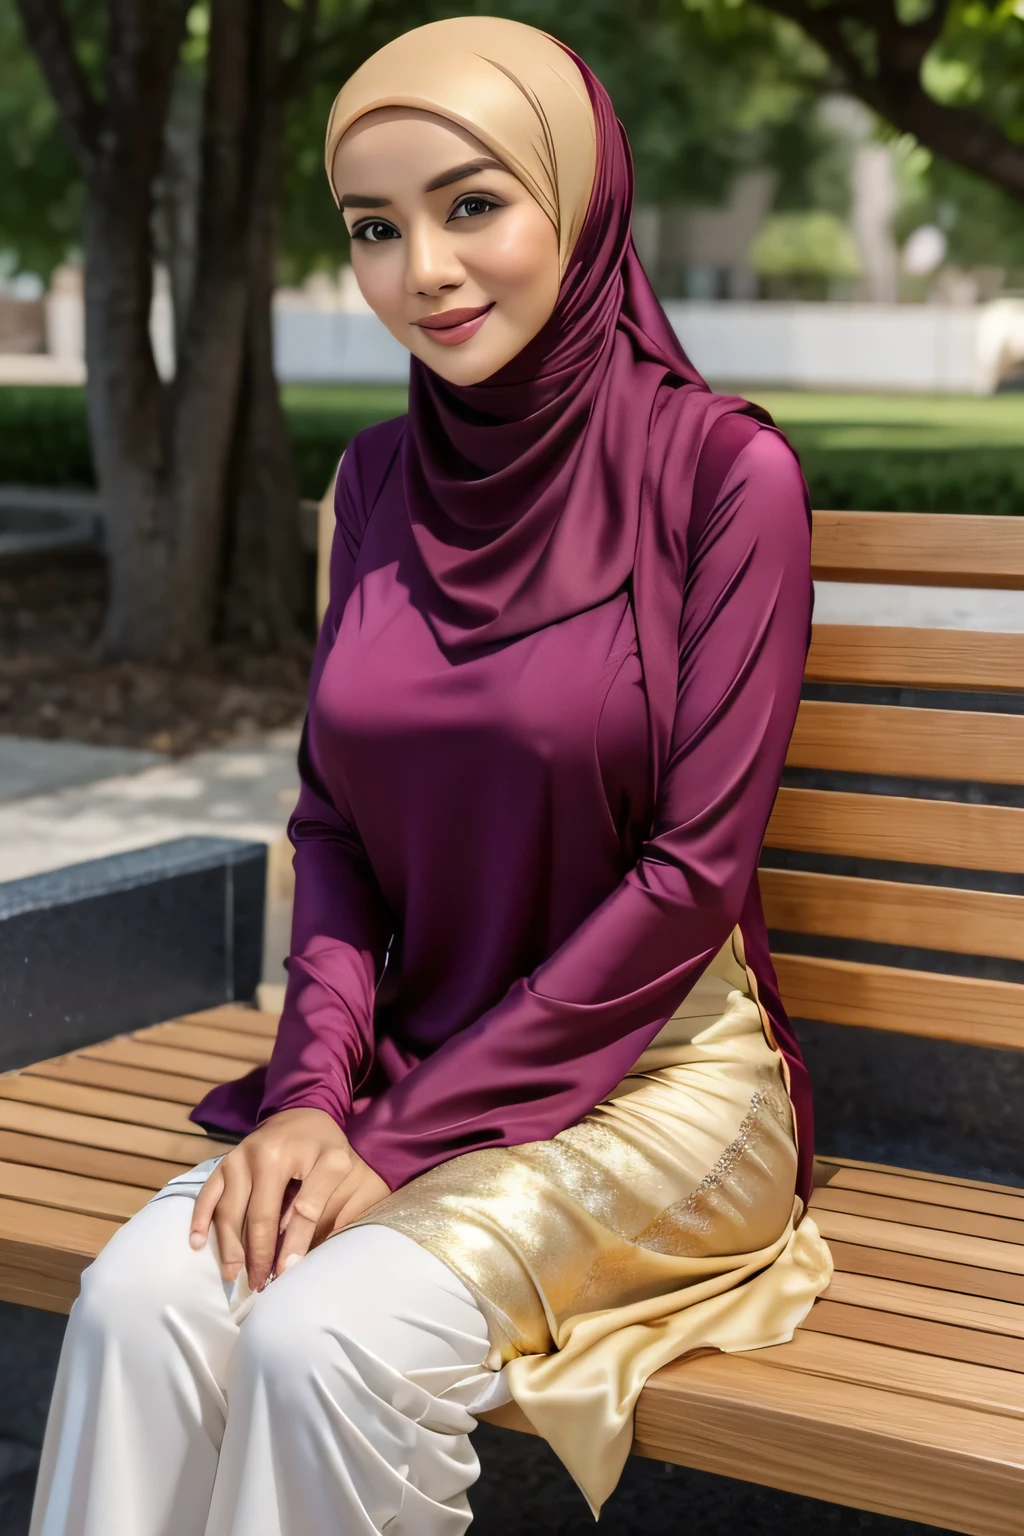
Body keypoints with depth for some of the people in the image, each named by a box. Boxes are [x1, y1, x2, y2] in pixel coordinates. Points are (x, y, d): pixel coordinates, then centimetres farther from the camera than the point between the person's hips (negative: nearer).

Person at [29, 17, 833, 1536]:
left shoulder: (719, 468, -12)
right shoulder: (380, 479, 6)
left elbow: (695, 867, -14)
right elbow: (332, 820, 9)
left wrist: (415, 1132, -15)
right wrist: (315, 1092, -8)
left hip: (652, 1071, -4)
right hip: (402, 1059, 5)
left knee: (332, 1335, -29)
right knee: (142, 1295, -22)